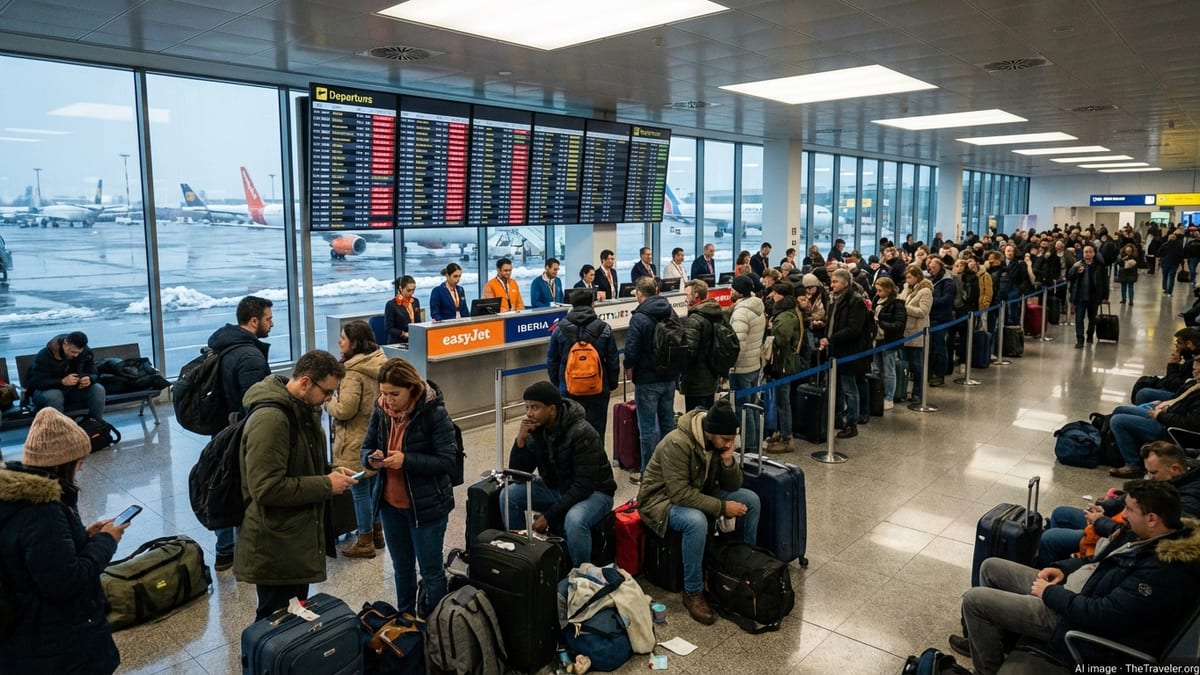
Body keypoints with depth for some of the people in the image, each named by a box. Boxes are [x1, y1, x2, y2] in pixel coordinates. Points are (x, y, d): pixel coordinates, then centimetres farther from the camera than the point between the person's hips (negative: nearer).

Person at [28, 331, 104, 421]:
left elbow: (94, 375, -5)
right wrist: (62, 381, -42)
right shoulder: (45, 355, -22)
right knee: (54, 396, -39)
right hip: (49, 390, -4)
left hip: (74, 390, 4)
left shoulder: (86, 352, -11)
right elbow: (37, 382, -25)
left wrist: (89, 379, -32)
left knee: (98, 389, -23)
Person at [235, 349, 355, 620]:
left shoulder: (305, 410, 8)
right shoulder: (270, 419, -24)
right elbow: (267, 488, -28)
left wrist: (330, 472, 2)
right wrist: (326, 485, -21)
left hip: (299, 536, 10)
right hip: (275, 546, -10)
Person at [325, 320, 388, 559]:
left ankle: (365, 542, 15)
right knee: (374, 486, 20)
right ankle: (376, 533, 33)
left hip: (357, 442, -8)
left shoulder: (353, 371, -21)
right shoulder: (379, 363, 4)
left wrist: (327, 400, -3)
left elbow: (344, 410, -23)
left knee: (360, 491, 4)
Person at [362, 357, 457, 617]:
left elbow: (448, 460, -19)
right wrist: (371, 459, -16)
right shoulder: (380, 410, -3)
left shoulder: (433, 412, -19)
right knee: (401, 567, 21)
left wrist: (406, 460, -29)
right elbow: (366, 447, 8)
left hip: (426, 505, -5)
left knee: (430, 570, 7)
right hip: (390, 503, 6)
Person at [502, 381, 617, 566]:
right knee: (508, 495, -12)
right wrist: (521, 439, -22)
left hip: (593, 492, -6)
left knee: (574, 521, -37)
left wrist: (548, 515, -28)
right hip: (554, 487, 6)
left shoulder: (582, 433, -27)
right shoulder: (535, 429, -7)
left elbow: (583, 486, -28)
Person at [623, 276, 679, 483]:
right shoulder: (671, 313, 5)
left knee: (647, 428, 1)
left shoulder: (639, 318, -16)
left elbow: (631, 350, -16)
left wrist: (629, 369, 2)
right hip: (669, 378, 7)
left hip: (647, 380, -7)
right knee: (668, 422, 17)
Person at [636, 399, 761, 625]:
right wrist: (722, 507, -29)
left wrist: (728, 461, -23)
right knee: (696, 521, -38)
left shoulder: (720, 441, -8)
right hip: (663, 499, -7)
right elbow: (679, 493, -33)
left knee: (751, 500, -5)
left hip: (699, 492, 7)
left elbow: (733, 486, -2)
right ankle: (692, 593, -21)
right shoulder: (677, 443, -32)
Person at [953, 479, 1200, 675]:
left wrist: (1050, 593, -17)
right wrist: (1064, 568, 4)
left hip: (1081, 623, -10)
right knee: (991, 568, 14)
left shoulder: (1167, 569, -30)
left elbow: (1102, 616, -31)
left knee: (974, 599, -12)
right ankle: (986, 640, 29)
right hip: (1074, 589, 10)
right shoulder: (1148, 536, 0)